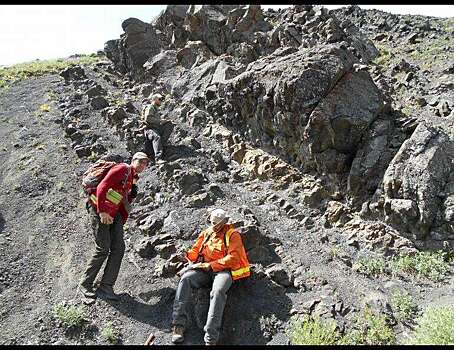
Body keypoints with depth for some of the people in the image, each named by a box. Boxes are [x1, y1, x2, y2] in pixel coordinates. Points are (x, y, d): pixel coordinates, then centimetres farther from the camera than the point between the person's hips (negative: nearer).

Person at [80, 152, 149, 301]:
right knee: (103, 249, -7)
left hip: (114, 214, 9)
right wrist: (102, 211, -25)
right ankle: (85, 284, 11)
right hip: (99, 210, -8)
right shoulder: (122, 169, -11)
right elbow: (102, 187, -21)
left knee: (118, 248, 0)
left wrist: (122, 221, 11)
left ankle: (106, 287, 6)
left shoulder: (133, 179, 16)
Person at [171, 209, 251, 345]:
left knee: (218, 291, -35)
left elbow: (233, 257, -8)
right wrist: (189, 254, -5)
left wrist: (211, 265, -13)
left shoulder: (232, 234, 3)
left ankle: (210, 338, -38)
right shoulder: (206, 233, 19)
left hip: (223, 270, -4)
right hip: (204, 269, 4)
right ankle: (178, 325, -27)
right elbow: (196, 250, 20)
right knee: (185, 279, -25)